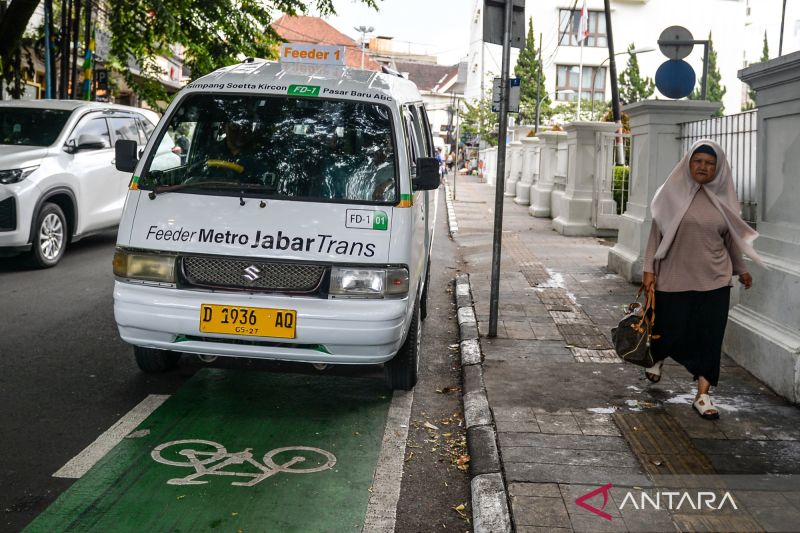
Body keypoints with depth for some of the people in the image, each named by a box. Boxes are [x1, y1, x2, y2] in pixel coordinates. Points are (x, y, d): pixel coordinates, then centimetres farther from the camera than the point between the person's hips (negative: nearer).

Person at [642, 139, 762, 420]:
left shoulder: (722, 197, 5)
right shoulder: (673, 192, -3)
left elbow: (731, 237, 16)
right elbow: (657, 233, -2)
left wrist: (741, 269, 23)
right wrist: (649, 270, -7)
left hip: (713, 280, 2)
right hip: (674, 278, -2)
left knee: (709, 337, 1)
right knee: (670, 330, 7)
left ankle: (703, 395, 10)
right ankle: (658, 357, 42)